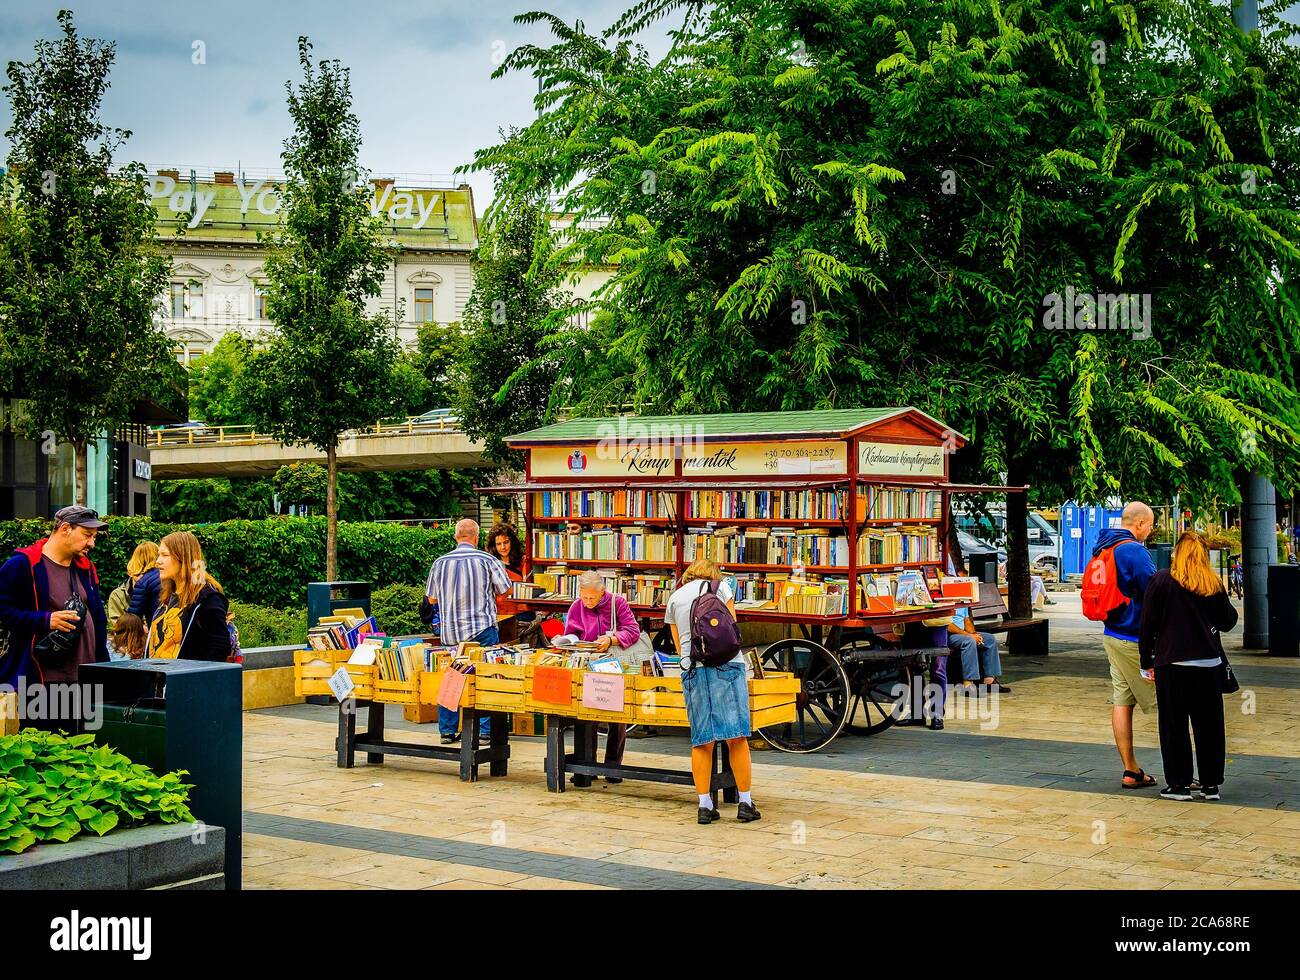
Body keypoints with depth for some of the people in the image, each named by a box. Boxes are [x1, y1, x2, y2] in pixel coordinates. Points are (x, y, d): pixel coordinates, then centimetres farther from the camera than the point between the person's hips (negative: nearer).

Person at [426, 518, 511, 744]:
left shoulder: (441, 563, 1)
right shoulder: (487, 560, -5)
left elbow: (431, 598, 10)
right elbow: (506, 590, 3)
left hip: (450, 631, 3)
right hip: (482, 629, -3)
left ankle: (447, 730, 14)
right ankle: (485, 730, 2)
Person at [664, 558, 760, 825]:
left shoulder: (674, 598, 18)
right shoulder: (720, 586, 11)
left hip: (692, 669, 3)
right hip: (727, 664, -2)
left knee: (701, 741, 5)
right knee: (736, 737, -1)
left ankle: (705, 805, 4)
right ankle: (746, 804, 1)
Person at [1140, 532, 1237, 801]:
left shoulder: (1161, 580, -5)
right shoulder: (1214, 584, 3)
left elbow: (1147, 625, -4)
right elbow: (1228, 621, 13)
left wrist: (1147, 661, 3)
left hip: (1173, 664, -3)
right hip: (1210, 665, 3)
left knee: (1174, 726, 5)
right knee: (1209, 726, 11)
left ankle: (1179, 784, 7)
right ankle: (1211, 784, 16)